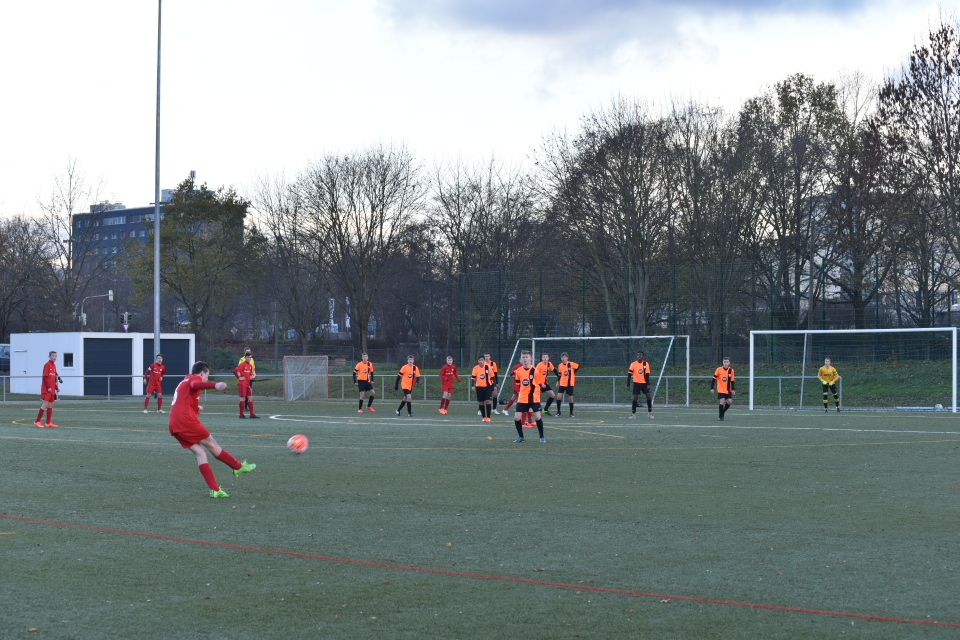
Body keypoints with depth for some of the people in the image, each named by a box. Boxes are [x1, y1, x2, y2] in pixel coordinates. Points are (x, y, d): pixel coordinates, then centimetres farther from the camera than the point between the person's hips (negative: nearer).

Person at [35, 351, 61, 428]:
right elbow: (45, 377, -14)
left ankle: (49, 423, 13)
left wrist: (57, 387, 14)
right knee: (45, 404, -10)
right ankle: (37, 422, -6)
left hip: (52, 389, 8)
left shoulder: (54, 365, 15)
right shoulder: (47, 365, -9)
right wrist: (48, 387, -19)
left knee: (51, 405, 9)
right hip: (46, 389, -8)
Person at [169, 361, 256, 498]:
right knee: (212, 444, 5)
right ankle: (239, 467, 19)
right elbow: (195, 385, -26)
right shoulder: (195, 378, 0)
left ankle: (215, 489, -2)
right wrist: (215, 385, -44)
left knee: (200, 452, 5)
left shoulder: (184, 382, 29)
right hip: (187, 420, -9)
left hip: (175, 426, 9)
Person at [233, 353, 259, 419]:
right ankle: (241, 414, 3)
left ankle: (252, 414, 8)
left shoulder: (250, 365, 12)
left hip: (248, 384, 7)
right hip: (242, 384, -7)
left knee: (250, 398, 5)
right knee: (243, 398, -4)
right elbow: (235, 371, -21)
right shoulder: (242, 364, -10)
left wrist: (253, 375, 7)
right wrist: (239, 377, -15)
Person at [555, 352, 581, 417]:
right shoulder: (560, 365, 0)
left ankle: (571, 413, 16)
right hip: (562, 384, 1)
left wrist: (573, 373, 7)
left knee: (570, 398, 3)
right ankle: (558, 412, 2)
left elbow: (578, 366, 7)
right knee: (559, 396, -12)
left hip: (570, 384, -1)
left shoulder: (571, 364, -8)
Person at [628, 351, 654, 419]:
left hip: (644, 383, 2)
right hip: (636, 383, -2)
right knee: (635, 397, -5)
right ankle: (633, 413, 4)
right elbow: (629, 374, -3)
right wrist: (628, 384, -8)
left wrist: (648, 384, -5)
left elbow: (647, 375, 1)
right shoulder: (633, 364, -5)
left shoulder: (646, 364, 0)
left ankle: (650, 412, 7)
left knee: (649, 396, -5)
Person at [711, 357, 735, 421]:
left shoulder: (731, 370, -1)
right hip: (721, 390, -4)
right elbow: (714, 379, -5)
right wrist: (712, 388, -8)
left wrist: (733, 389, 5)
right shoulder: (719, 369, -10)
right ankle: (721, 416, -3)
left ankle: (723, 412, 19)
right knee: (722, 401, -14)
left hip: (728, 390, 4)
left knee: (730, 401, -6)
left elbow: (732, 381, 8)